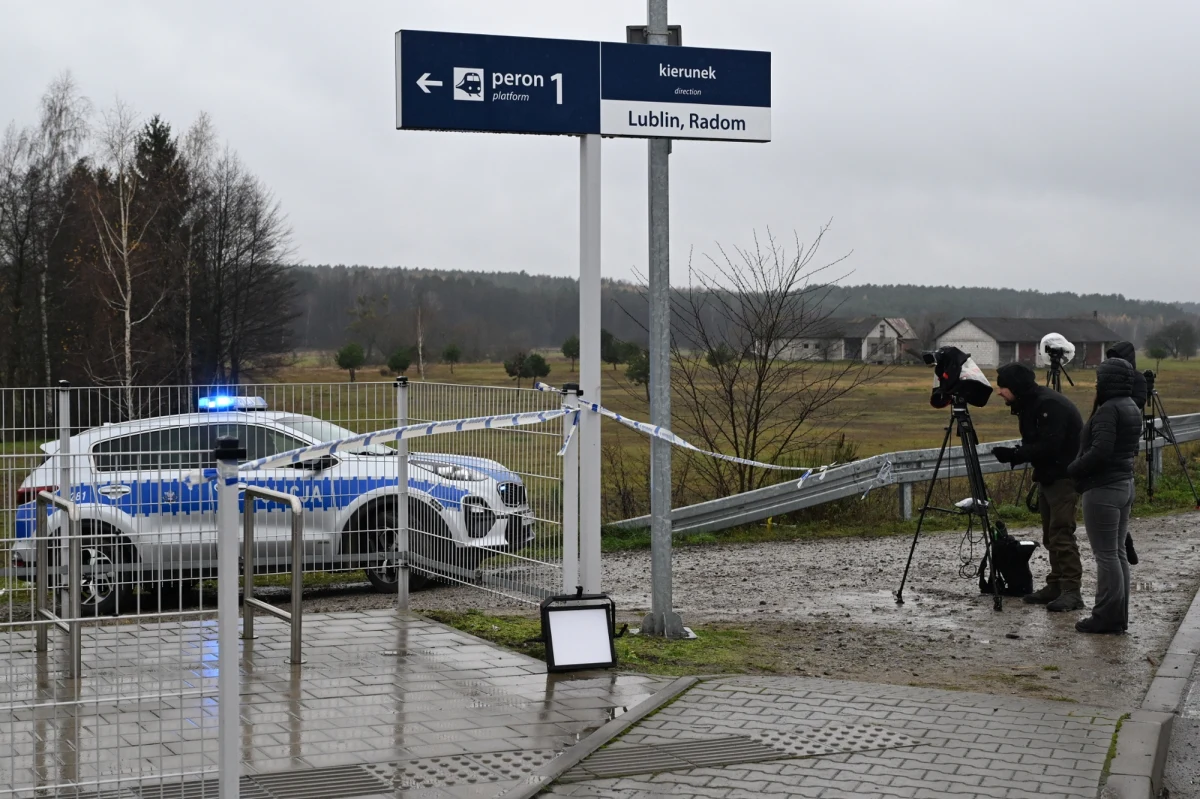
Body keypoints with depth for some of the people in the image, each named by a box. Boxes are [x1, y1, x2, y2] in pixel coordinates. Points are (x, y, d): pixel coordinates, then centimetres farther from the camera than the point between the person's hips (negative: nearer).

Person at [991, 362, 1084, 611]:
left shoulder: (1049, 405, -21)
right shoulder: (1028, 405, 10)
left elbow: (1048, 446, -27)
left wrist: (1014, 455, -23)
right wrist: (1015, 455, -3)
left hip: (1064, 476, -10)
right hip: (1048, 476, 10)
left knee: (1061, 534, -13)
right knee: (1050, 535, 11)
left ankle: (1071, 592, -13)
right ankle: (1055, 586, 17)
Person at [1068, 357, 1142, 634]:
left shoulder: (1109, 410, -18)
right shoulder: (1132, 408, 12)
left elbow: (1100, 452, -25)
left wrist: (1073, 469, -10)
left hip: (1103, 489, -10)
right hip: (1125, 484, 10)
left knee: (1106, 555, -5)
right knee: (1118, 552, 13)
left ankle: (1107, 617, -1)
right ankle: (1118, 616, 17)